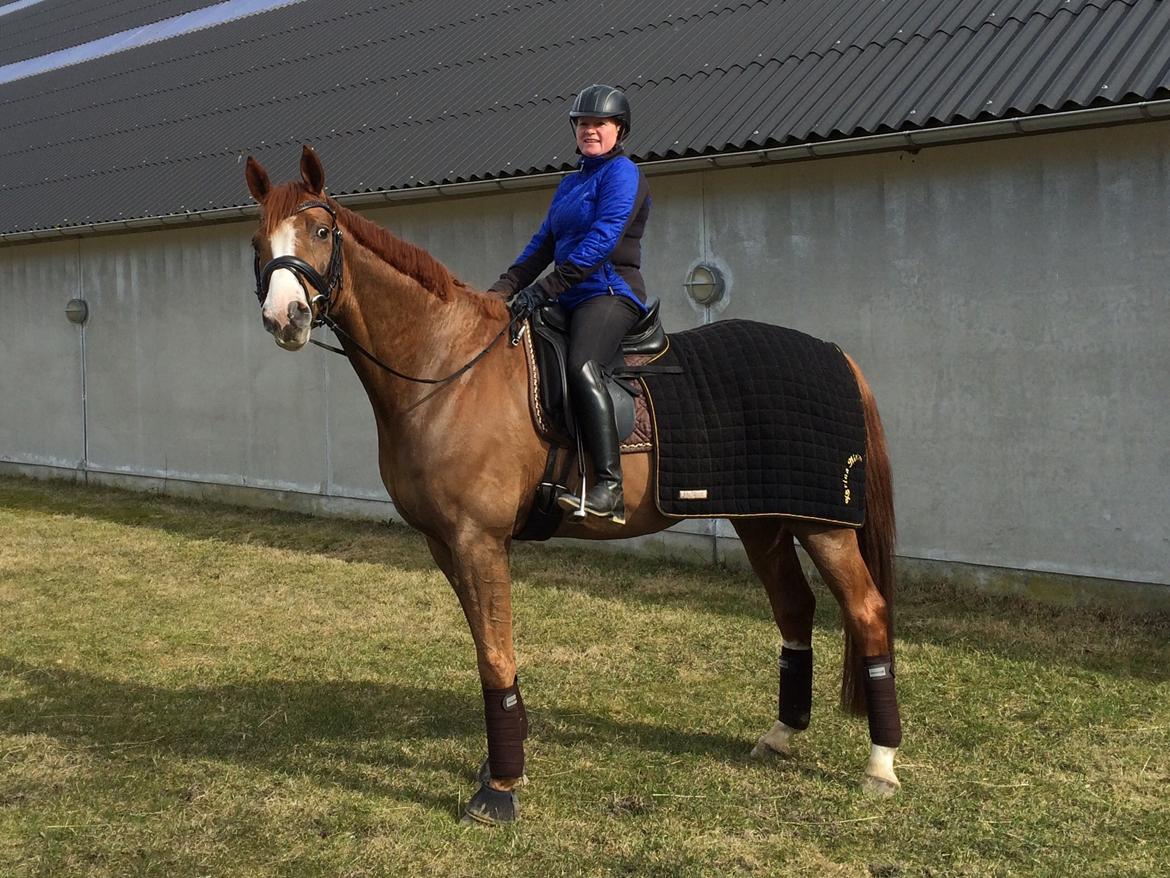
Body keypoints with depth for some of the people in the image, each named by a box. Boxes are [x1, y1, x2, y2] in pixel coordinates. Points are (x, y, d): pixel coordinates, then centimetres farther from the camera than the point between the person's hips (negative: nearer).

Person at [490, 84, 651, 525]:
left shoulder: (622, 173, -5)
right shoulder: (570, 183, 23)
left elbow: (601, 240, -17)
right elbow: (544, 242, 21)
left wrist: (543, 288, -22)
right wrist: (504, 287, 6)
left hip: (611, 293, -10)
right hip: (572, 300, 10)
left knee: (581, 365, -34)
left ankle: (609, 488, -40)